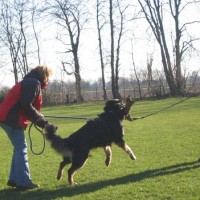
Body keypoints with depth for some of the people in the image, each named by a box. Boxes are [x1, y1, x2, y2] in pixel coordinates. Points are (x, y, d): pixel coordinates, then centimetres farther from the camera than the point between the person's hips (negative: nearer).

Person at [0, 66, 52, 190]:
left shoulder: (29, 82, 23)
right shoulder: (34, 83, -9)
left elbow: (26, 104, 21)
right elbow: (26, 105, -20)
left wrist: (41, 121, 11)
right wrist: (40, 119, -10)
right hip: (12, 119, -10)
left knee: (19, 148, 14)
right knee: (21, 148, -7)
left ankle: (14, 179, 18)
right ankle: (23, 182, -5)